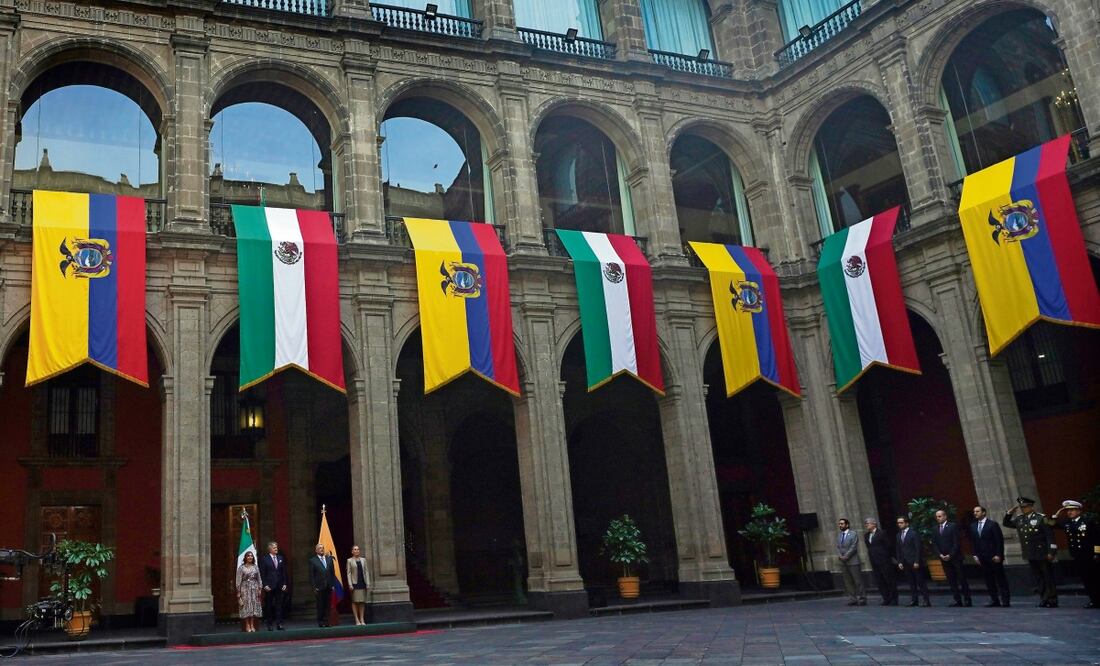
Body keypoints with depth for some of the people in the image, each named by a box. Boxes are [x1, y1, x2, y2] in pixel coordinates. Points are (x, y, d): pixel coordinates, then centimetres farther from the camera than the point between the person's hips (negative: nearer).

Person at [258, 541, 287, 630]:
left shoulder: (281, 558, 10)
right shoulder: (264, 559, -1)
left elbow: (284, 572, 12)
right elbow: (262, 574, -3)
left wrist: (284, 584, 5)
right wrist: (265, 585, -11)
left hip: (280, 586, 3)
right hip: (269, 586, -3)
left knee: (279, 605, 1)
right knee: (269, 606, 3)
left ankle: (279, 623, 2)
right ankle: (269, 624, 9)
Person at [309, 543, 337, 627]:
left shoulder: (329, 559, 12)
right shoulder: (313, 560, 1)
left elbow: (333, 573, 12)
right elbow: (311, 575, -2)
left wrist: (333, 584, 5)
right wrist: (314, 587, -8)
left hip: (328, 586, 3)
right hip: (319, 587, -3)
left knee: (327, 605, 3)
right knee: (320, 605, 1)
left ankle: (326, 621, 8)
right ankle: (320, 622, 9)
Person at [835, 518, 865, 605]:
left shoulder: (853, 534, -3)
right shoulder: (839, 535, 16)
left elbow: (853, 547, -11)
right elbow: (838, 547, 13)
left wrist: (846, 556, -15)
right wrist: (840, 556, -4)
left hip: (853, 561, -6)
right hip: (843, 562, 6)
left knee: (858, 581, -3)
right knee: (848, 581, 5)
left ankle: (862, 598, 2)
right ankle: (852, 599, 9)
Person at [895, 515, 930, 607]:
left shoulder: (914, 533, -6)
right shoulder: (898, 535, 12)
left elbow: (918, 548, -10)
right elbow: (898, 550, 14)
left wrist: (917, 562, -15)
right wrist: (899, 562, 6)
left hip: (915, 562, -5)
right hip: (905, 563, 5)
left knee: (921, 582, -3)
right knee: (911, 582, 7)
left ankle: (926, 600, 2)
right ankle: (913, 600, 10)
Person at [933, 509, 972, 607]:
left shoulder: (953, 526, -4)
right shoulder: (935, 529, 11)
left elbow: (957, 542, -9)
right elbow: (934, 544, 10)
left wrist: (950, 555, -13)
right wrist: (940, 554, -4)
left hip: (955, 557, -5)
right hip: (944, 558, 5)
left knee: (962, 579, -1)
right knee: (951, 580, 4)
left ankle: (967, 600, 4)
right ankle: (957, 600, 6)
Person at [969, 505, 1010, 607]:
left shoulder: (993, 524, -5)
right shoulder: (973, 526, 11)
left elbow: (999, 540, -8)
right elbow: (973, 542, 14)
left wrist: (998, 555, -13)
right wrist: (975, 555, 5)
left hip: (994, 557, -5)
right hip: (982, 558, 5)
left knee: (1000, 579, 0)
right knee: (989, 579, 4)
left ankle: (1005, 601, 5)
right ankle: (994, 600, 9)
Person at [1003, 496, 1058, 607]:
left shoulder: (1041, 518, -9)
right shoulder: (1019, 520, 9)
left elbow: (1050, 535, -11)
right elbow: (1005, 523, 21)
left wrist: (1051, 552, -15)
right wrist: (1010, 512, 5)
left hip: (1042, 554, -6)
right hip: (1030, 555, 6)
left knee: (1048, 577, 1)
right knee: (1037, 578, 10)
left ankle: (1052, 601, 8)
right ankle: (1044, 599, 17)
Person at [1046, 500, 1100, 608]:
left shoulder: (1089, 520, -6)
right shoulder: (1066, 522, 8)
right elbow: (1050, 523, 14)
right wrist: (1057, 514, 1)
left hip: (1090, 555, -5)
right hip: (1077, 556, 5)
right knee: (1085, 579, 6)